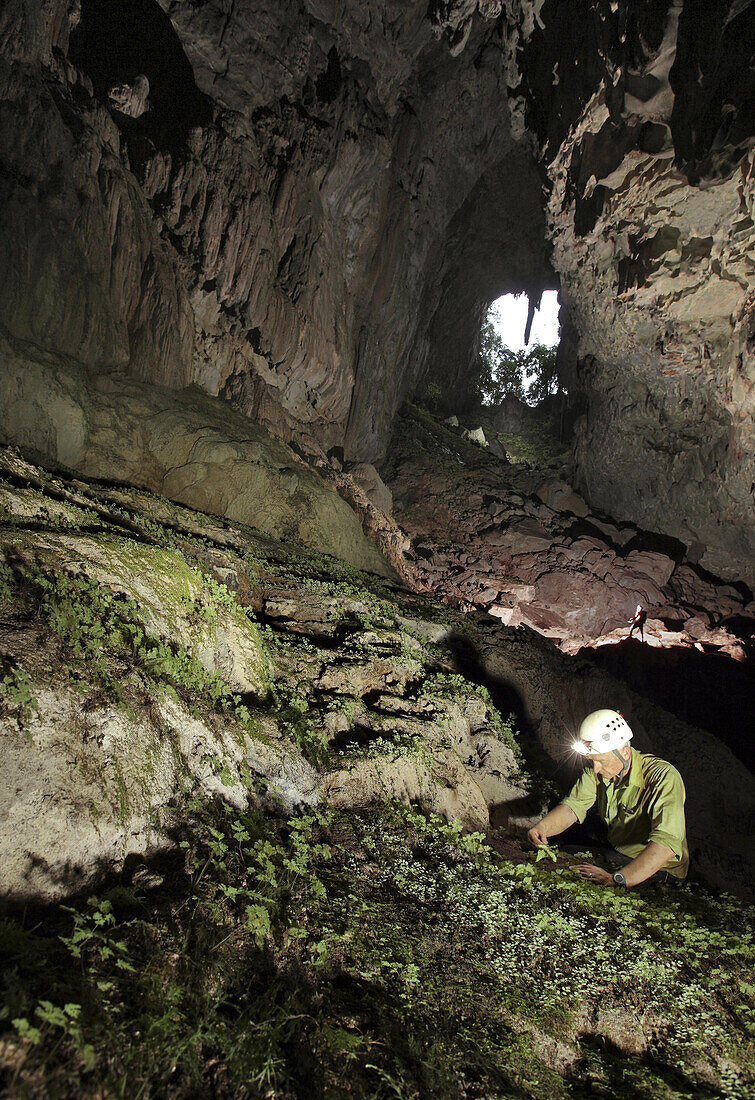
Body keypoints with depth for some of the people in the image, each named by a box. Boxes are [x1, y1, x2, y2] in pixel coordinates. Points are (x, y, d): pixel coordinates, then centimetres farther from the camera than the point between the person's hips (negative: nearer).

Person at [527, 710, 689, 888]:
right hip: (615, 855, 6)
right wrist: (542, 827, -28)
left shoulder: (664, 777, -28)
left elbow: (666, 844, -39)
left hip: (660, 871, -6)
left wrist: (616, 879, -48)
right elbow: (573, 806, -6)